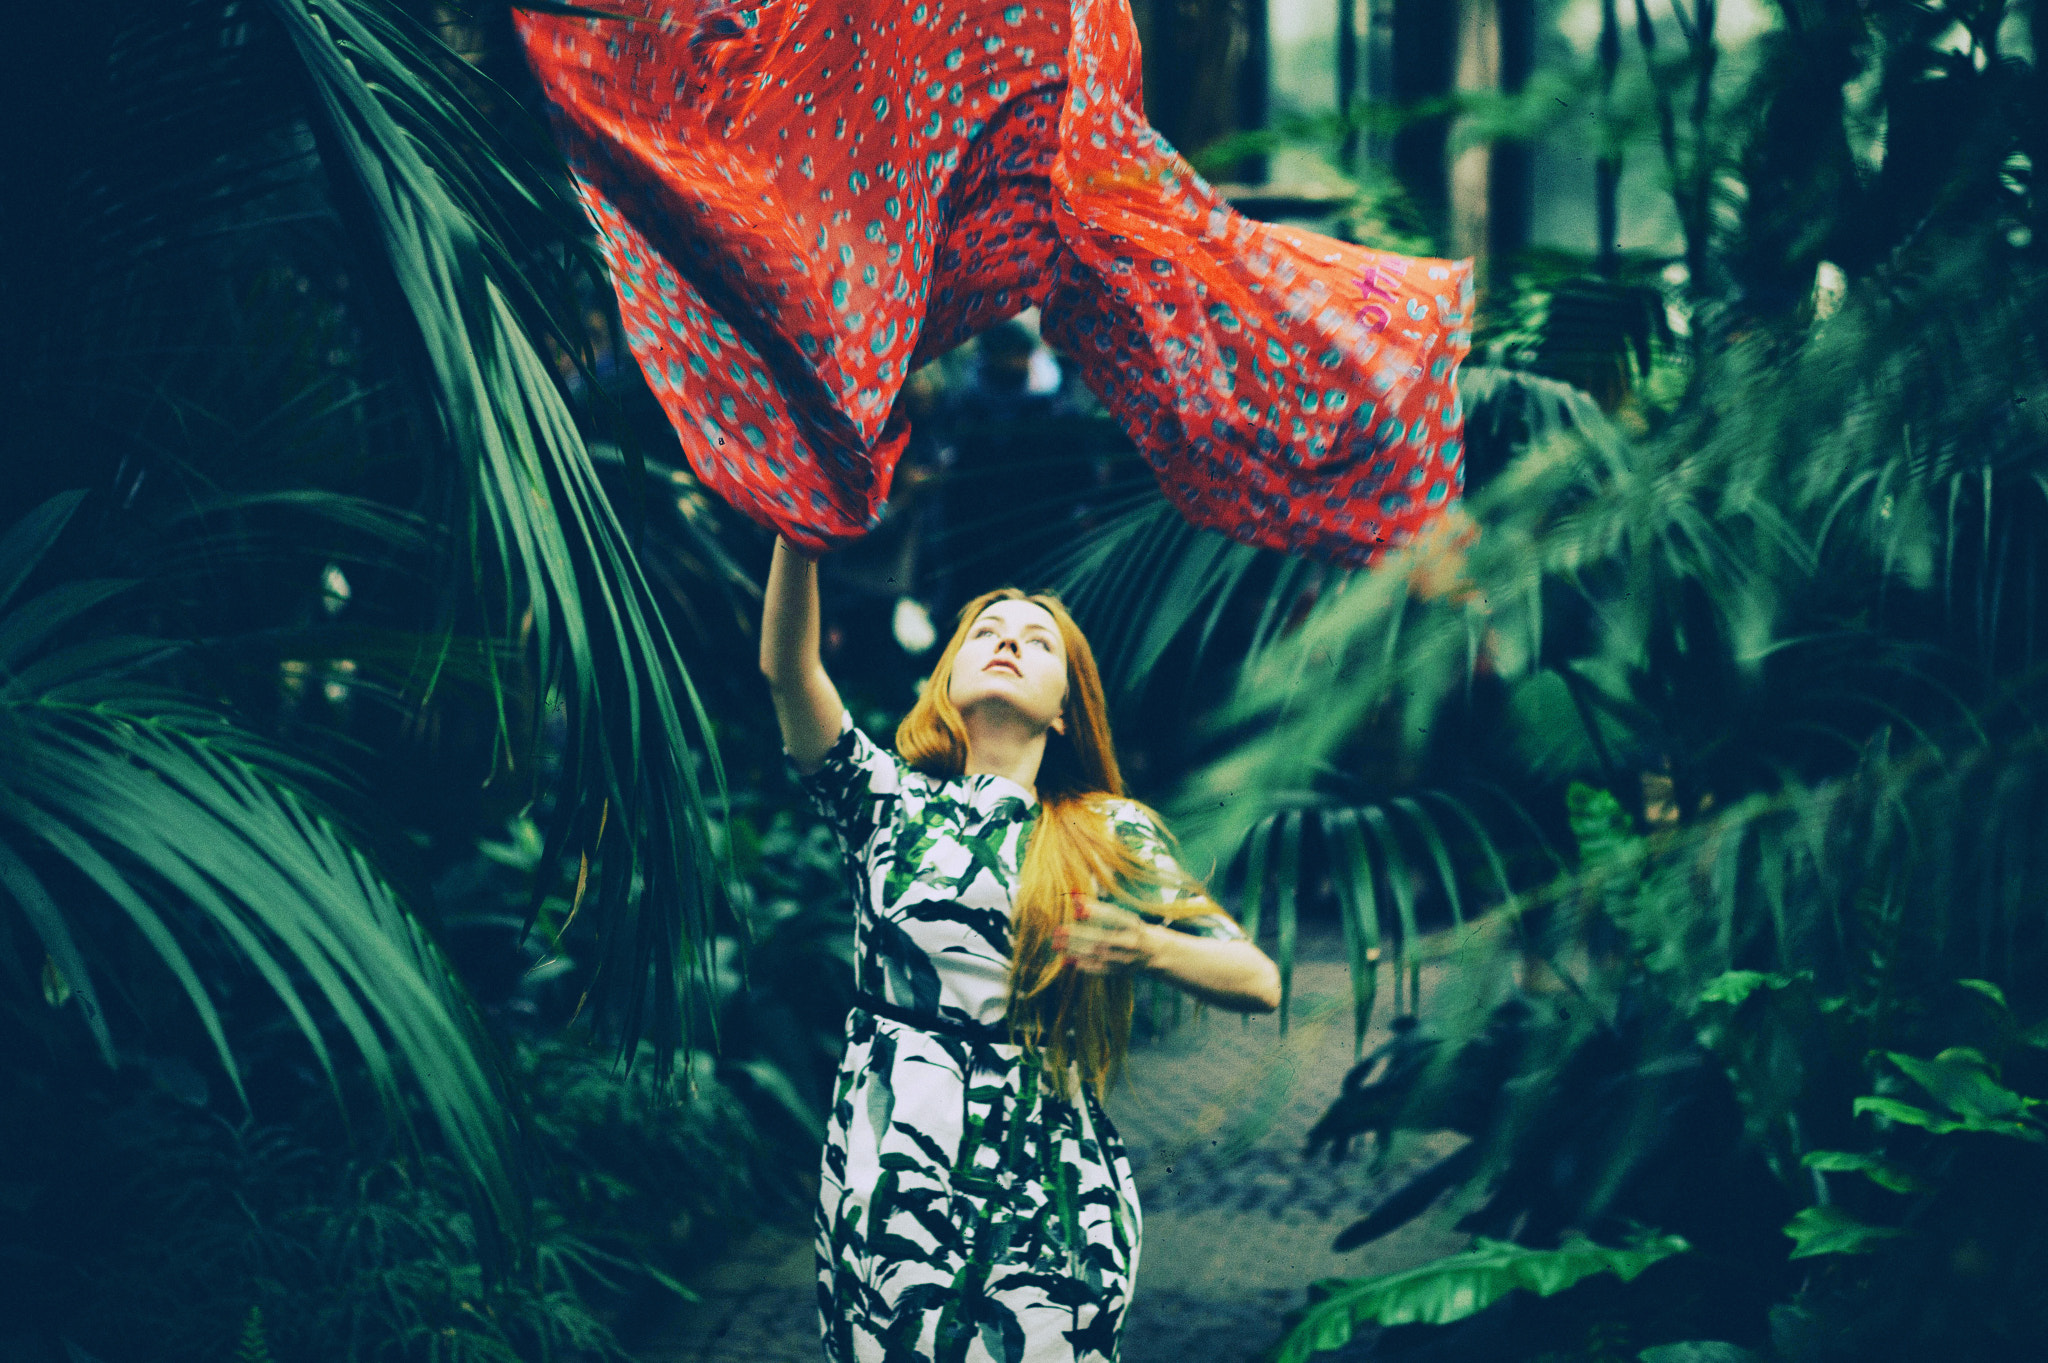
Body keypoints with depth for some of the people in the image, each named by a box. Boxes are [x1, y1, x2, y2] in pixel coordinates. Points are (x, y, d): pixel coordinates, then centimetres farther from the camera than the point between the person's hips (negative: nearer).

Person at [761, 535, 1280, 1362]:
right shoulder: (890, 803, 8)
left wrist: (1145, 949, -20)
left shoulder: (1109, 836, 7)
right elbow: (787, 667, -7)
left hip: (1046, 1192, 0)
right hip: (890, 1177, 0)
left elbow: (1259, 982, 0)